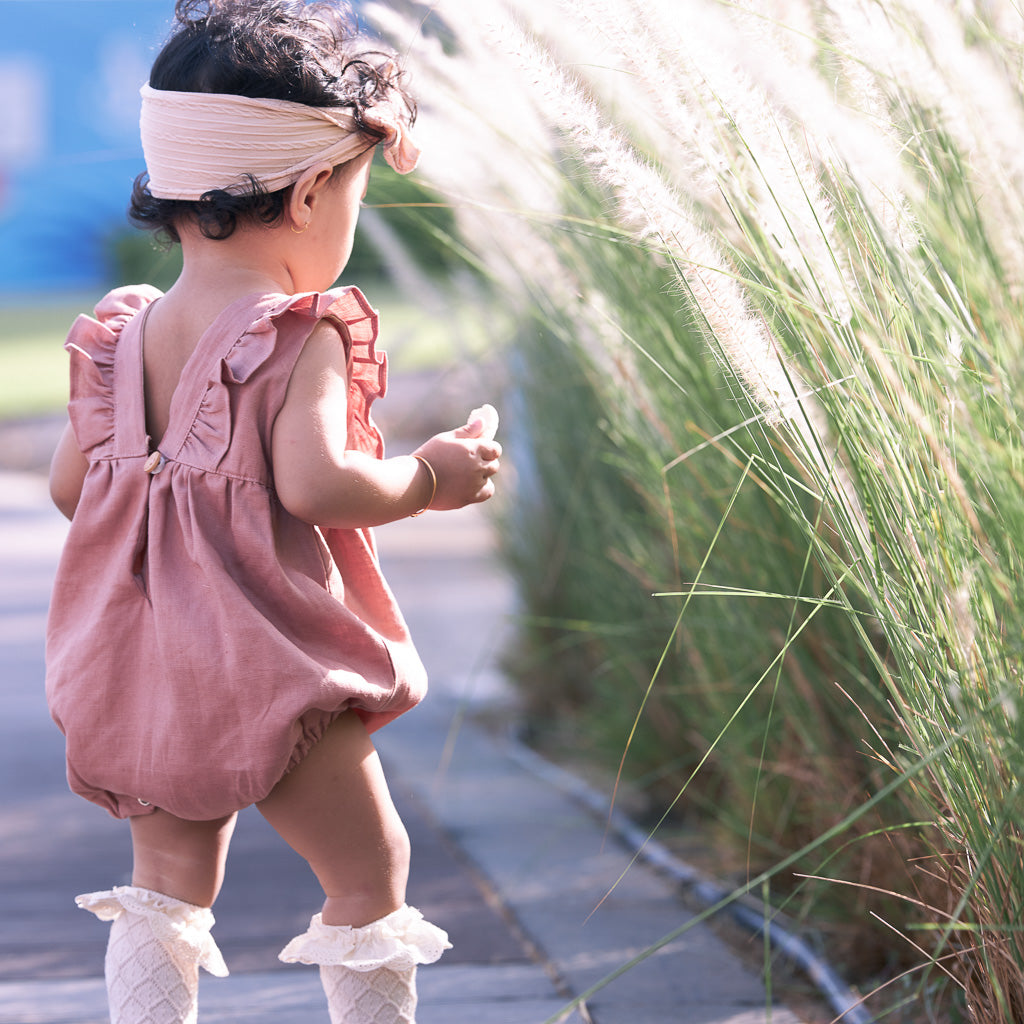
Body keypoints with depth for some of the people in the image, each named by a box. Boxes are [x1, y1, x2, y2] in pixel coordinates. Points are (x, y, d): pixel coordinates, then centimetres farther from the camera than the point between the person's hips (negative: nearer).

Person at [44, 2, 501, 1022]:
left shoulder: (120, 331, 5)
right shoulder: (301, 335, -15)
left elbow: (69, 484, 9)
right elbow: (313, 481, -27)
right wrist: (429, 476, -11)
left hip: (141, 674, 6)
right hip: (270, 667, -6)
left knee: (167, 878, 13)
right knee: (369, 865, 10)